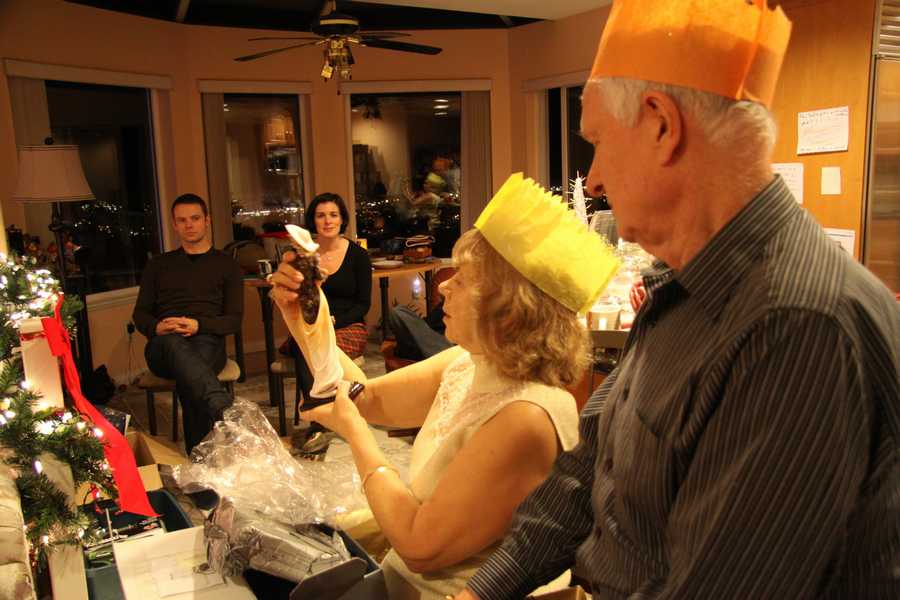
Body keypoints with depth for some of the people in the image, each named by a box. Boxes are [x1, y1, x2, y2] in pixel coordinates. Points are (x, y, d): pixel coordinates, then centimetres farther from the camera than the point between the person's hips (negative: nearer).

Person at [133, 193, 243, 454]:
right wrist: (156, 327, -6)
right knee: (174, 343, -40)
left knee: (188, 377, -39)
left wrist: (198, 325, -13)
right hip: (164, 346, 0)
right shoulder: (158, 265, 26)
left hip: (206, 341, 0)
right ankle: (228, 414, -64)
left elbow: (234, 320, 7)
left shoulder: (226, 265, 18)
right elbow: (140, 313, 19)